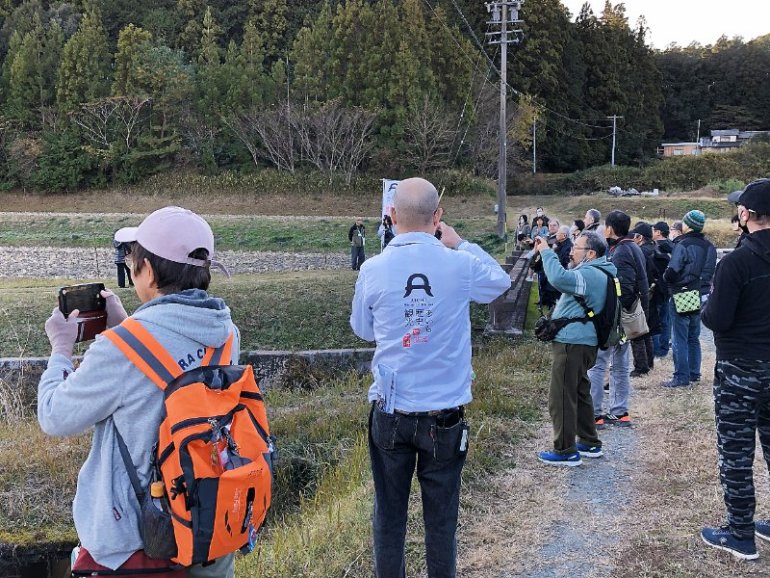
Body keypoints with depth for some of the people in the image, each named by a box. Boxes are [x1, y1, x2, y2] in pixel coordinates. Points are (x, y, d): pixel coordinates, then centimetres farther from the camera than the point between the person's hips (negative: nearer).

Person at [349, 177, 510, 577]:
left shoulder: (373, 269, -9)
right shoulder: (460, 265, -11)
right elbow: (501, 281, 12)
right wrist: (460, 244, 15)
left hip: (391, 413, 1)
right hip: (444, 413, -1)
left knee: (389, 514, 14)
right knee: (441, 516, 12)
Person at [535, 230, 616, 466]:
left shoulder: (590, 274, -20)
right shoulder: (596, 272, 17)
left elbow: (559, 278, -35)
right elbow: (566, 278, 22)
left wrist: (546, 251, -24)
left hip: (572, 343, -11)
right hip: (581, 342, 11)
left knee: (561, 399, -4)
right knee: (579, 393, 21)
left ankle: (566, 451, 2)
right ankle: (590, 444, 31)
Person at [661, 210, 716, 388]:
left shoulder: (683, 245, -17)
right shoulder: (709, 247, 7)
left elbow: (671, 273, -20)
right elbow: (711, 271, 11)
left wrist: (666, 277, -1)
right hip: (701, 296, 7)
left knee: (680, 339, -1)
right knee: (694, 337, 17)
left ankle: (681, 377, 2)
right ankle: (694, 373, 23)